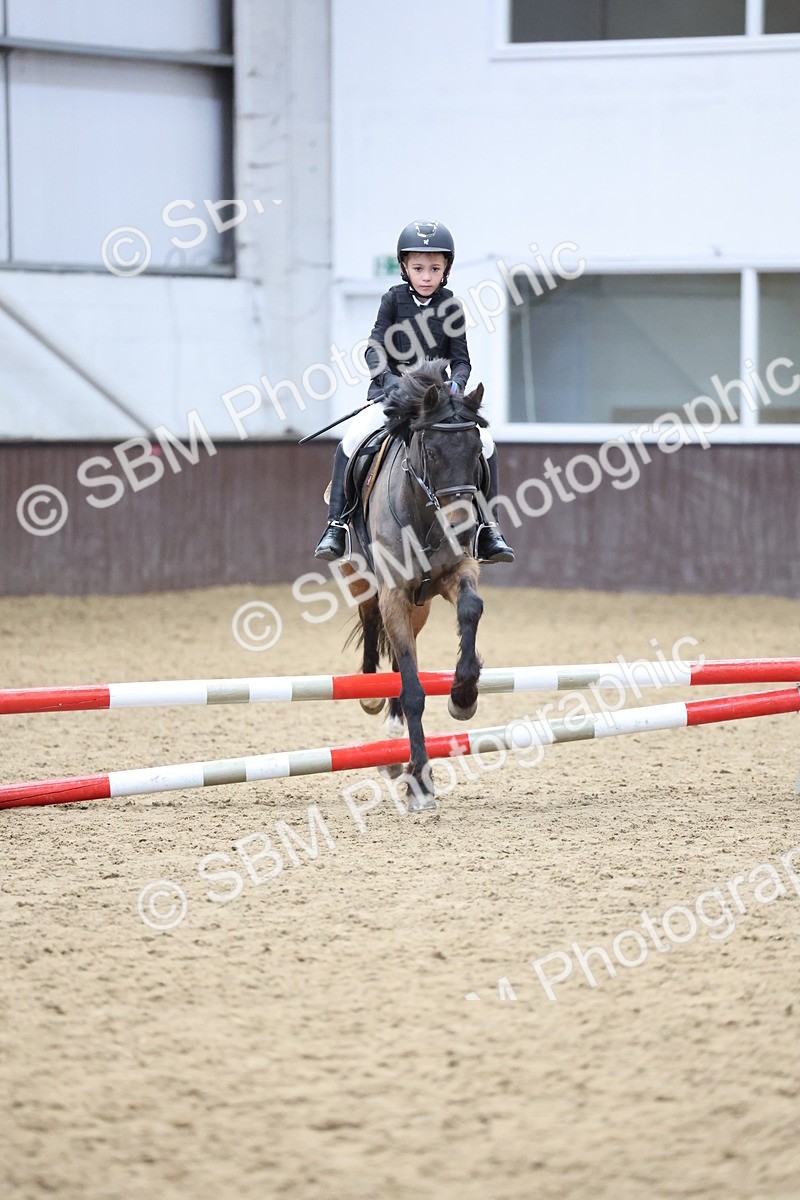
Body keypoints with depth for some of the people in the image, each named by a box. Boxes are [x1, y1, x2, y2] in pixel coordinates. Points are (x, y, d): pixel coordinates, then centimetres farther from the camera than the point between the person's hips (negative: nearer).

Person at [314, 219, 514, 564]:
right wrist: (388, 379, -23)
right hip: (392, 392, -1)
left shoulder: (450, 307, 3)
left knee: (484, 443, -17)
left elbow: (461, 359, 4)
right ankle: (335, 525, -17)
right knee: (351, 440, -25)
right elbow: (374, 349, -4)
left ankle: (487, 528, -4)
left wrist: (455, 384, -17)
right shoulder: (394, 299, 1)